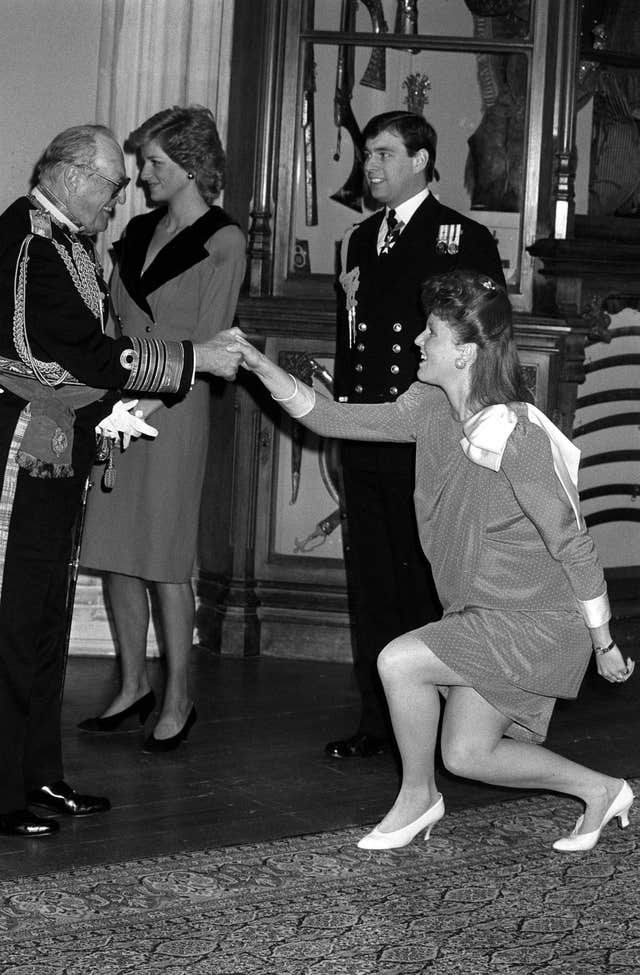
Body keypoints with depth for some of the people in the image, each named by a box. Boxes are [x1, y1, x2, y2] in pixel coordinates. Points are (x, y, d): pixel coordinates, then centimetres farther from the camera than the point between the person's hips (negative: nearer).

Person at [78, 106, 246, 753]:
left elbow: (207, 343, -10)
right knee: (114, 555, 8)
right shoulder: (139, 231, 14)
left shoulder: (221, 241, -5)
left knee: (165, 562, -2)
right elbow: (115, 319, 14)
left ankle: (177, 701, 10)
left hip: (172, 409, -6)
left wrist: (148, 402, -19)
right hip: (116, 404, 6)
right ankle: (133, 687, 21)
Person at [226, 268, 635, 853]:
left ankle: (418, 797, 5)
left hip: (538, 623, -9)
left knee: (399, 660, -19)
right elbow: (333, 420, 3)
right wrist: (259, 365, -8)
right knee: (467, 755, 10)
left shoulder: (518, 436, -26)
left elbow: (573, 545, -20)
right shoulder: (430, 409, -2)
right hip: (481, 615, 9)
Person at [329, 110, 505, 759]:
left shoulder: (466, 240, -1)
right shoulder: (359, 240, 18)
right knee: (369, 579, 8)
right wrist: (342, 408, 13)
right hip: (362, 437, 6)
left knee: (423, 579, -4)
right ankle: (377, 722, 16)